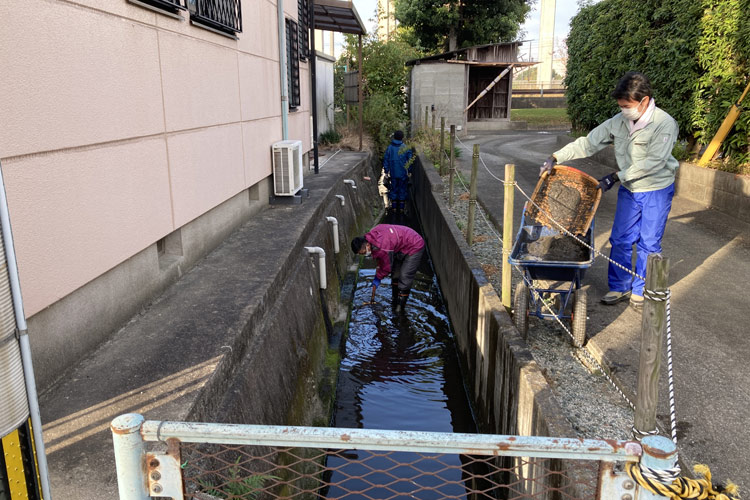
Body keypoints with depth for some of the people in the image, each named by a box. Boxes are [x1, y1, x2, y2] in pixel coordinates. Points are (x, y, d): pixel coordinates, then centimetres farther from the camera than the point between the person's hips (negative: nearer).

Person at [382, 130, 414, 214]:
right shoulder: (406, 148, -8)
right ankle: (401, 208, 11)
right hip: (403, 173, -2)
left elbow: (385, 160, 2)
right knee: (402, 189, 8)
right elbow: (410, 160, -7)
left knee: (394, 189, 12)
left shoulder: (390, 148, -1)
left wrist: (386, 171, 9)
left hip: (393, 173, 2)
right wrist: (409, 171, 1)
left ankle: (394, 207, 14)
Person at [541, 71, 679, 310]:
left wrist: (615, 176, -25)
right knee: (620, 240, 7)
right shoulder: (618, 121, -5)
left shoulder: (664, 124, -20)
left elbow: (653, 162, -25)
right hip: (629, 190, 5)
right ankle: (620, 287, 21)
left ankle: (641, 291, 21)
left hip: (656, 192, -5)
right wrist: (555, 157, -12)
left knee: (648, 244, 5)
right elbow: (588, 143, -3)